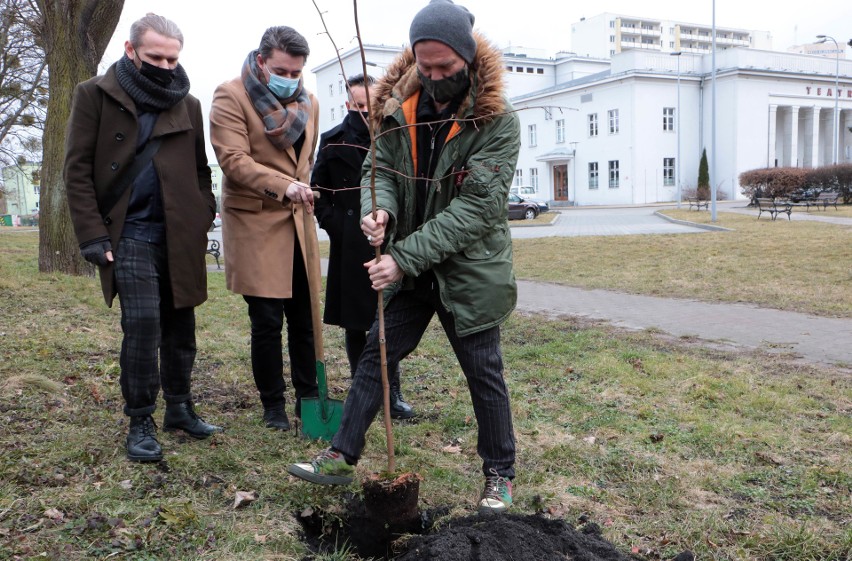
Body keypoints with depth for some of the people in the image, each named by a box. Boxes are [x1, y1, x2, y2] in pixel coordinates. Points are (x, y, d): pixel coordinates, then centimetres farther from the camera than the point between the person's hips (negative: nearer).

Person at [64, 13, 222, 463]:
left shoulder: (188, 105, 12)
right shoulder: (95, 95, 1)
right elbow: (77, 170, -2)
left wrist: (202, 220, 3)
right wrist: (93, 235, -9)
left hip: (180, 236, 4)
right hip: (129, 234, -4)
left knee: (179, 327, 10)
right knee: (142, 324, -12)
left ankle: (179, 407, 26)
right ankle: (140, 422, 2)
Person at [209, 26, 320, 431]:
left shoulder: (308, 101, 12)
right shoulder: (231, 96, -7)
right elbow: (234, 160, -18)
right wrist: (284, 185, -30)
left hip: (297, 222, 6)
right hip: (254, 221, -5)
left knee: (304, 317, 9)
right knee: (267, 321, -1)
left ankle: (308, 397, 22)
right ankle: (273, 405, 16)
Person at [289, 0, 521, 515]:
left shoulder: (497, 120, -17)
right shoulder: (398, 106, -3)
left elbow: (477, 207, -22)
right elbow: (379, 165, 4)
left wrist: (405, 257, -26)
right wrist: (380, 208, -22)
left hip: (469, 270, -4)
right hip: (409, 267, 5)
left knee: (484, 375, 7)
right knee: (375, 357, 10)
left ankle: (500, 474, 26)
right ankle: (342, 457, 24)